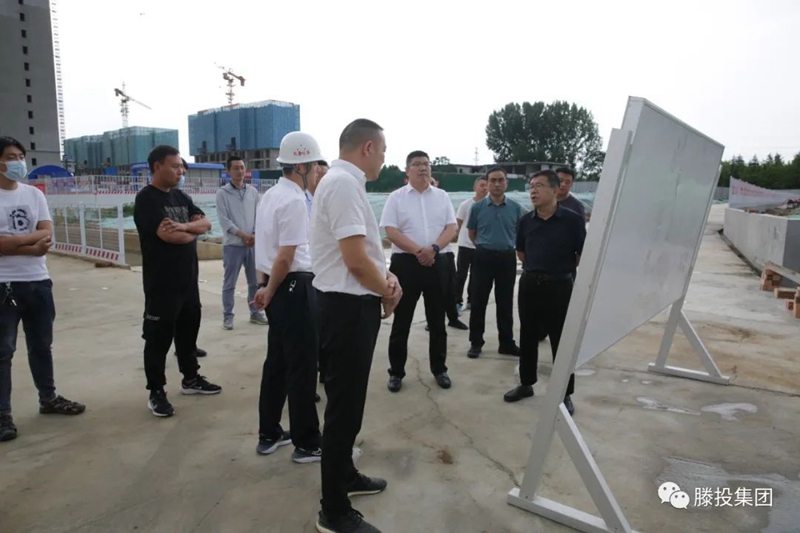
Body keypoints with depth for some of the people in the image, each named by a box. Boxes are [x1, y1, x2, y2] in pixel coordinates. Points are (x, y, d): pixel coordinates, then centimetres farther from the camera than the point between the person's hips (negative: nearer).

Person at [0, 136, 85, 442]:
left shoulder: (35, 194, 7)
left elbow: (47, 237, -3)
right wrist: (31, 243, -13)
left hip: (39, 282, 5)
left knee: (41, 345, 16)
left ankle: (48, 398, 30)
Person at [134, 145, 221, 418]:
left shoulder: (181, 196, 12)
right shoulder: (146, 199, -12)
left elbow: (206, 224, 4)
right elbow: (169, 235, -23)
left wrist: (184, 226, -18)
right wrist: (193, 230, -3)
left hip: (189, 279, 8)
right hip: (161, 283, -8)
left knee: (189, 330, 17)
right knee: (158, 338, 2)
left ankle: (191, 379, 32)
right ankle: (156, 393, 14)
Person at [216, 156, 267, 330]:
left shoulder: (253, 191, 7)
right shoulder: (222, 193, -4)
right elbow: (224, 220, -10)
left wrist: (255, 235, -7)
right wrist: (243, 235, -14)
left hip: (253, 244, 4)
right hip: (232, 245, -4)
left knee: (255, 281, 11)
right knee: (229, 283, 2)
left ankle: (255, 313, 24)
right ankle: (227, 316, 13)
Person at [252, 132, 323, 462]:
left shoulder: (271, 195, 13)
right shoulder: (295, 200, -17)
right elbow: (286, 256, -20)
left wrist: (267, 288, 16)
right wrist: (271, 291, -7)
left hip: (279, 289, 10)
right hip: (295, 288, -10)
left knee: (278, 361, 17)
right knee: (302, 366, 1)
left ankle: (269, 435, 30)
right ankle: (307, 444, 14)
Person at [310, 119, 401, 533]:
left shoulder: (342, 181, 14)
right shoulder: (344, 183, -19)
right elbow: (355, 259, -25)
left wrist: (385, 274, 4)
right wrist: (388, 293, -7)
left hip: (350, 304, 11)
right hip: (348, 308, -11)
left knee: (347, 402, 23)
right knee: (344, 407, 0)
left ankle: (344, 476, 42)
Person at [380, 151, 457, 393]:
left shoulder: (442, 196, 9)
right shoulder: (396, 197, 1)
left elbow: (451, 228, 2)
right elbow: (391, 231, -7)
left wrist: (433, 248, -15)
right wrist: (418, 251, -17)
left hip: (437, 263, 3)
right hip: (405, 263, -2)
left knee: (437, 320, 11)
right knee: (401, 321, 5)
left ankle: (439, 369, 25)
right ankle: (396, 372, 17)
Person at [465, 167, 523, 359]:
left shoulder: (516, 208, 1)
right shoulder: (477, 207, -2)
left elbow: (520, 233, 12)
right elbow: (471, 233, 9)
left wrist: (506, 244, 12)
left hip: (507, 258, 1)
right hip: (484, 257, -1)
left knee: (505, 303, 10)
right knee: (479, 301, 4)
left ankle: (507, 343, 21)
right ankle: (475, 342, 15)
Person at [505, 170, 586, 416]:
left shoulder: (572, 220, -10)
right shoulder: (526, 220, 2)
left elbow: (583, 255, -2)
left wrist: (562, 269, 6)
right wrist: (536, 268, 13)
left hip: (559, 286, -4)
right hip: (529, 284, 4)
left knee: (561, 341, 4)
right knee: (527, 337, 13)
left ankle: (565, 394, 18)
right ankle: (526, 383, 30)